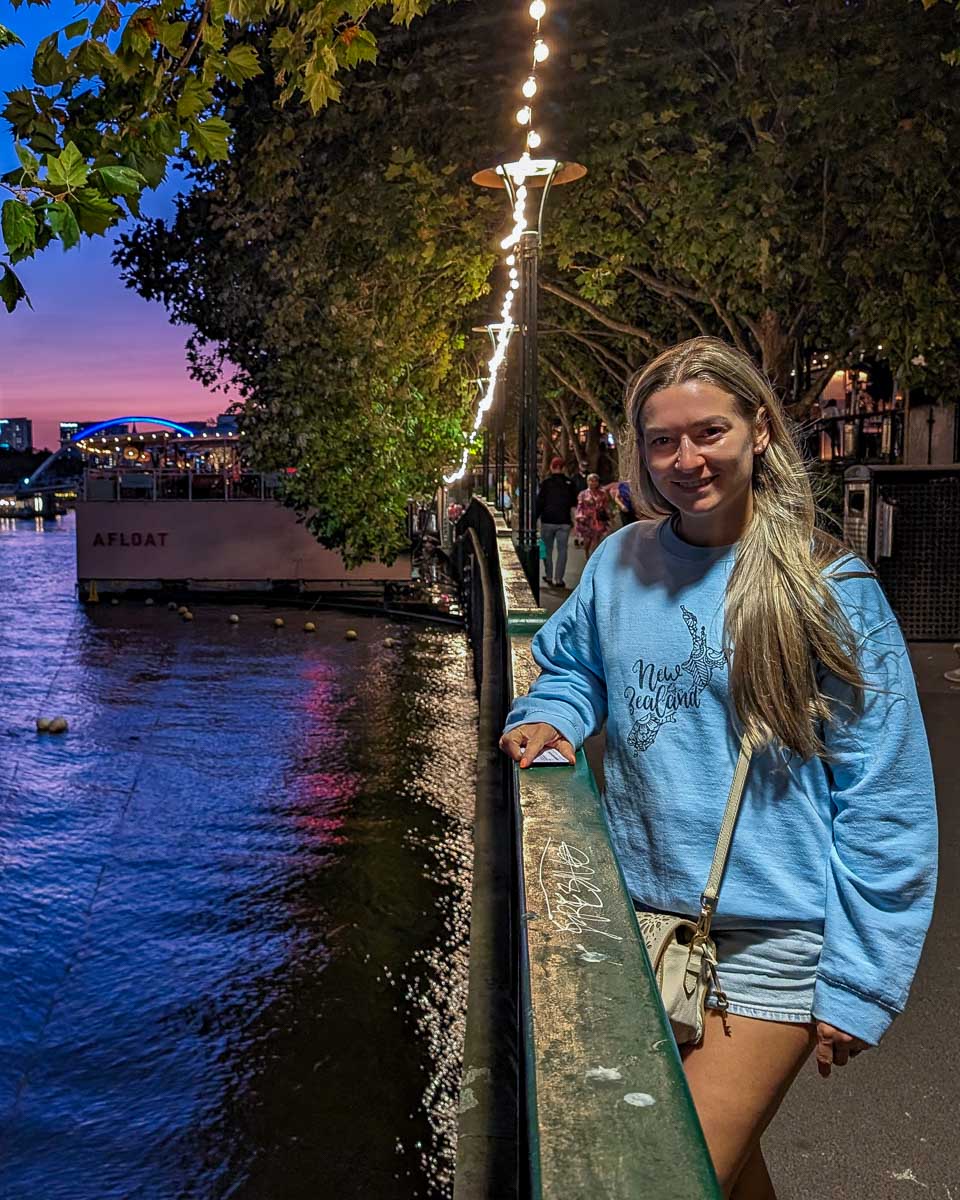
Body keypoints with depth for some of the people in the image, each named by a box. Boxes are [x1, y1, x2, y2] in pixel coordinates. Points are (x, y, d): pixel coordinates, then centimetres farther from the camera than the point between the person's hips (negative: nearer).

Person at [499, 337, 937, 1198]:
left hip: (771, 944, -4)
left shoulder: (831, 590, -13)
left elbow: (885, 809, -12)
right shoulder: (621, 563, -1)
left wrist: (857, 984, -12)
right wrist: (549, 719, -5)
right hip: (642, 916, 5)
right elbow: (569, 667, 18)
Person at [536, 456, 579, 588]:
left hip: (548, 521, -1)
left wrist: (535, 518, 2)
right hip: (564, 522, 1)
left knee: (547, 550, 12)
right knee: (562, 550, 4)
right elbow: (574, 504, 9)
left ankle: (549, 577, 14)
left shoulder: (546, 483, -4)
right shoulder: (569, 483, 2)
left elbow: (539, 503, -4)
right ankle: (558, 579, -1)